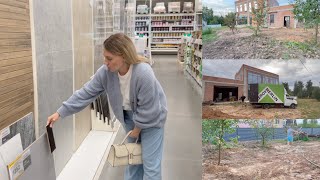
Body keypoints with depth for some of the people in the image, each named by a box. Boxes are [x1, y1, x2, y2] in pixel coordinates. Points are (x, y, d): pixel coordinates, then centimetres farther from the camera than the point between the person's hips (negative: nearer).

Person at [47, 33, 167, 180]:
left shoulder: (144, 74, -37)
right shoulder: (106, 71, -20)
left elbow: (147, 109, -27)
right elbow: (86, 93, -14)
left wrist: (137, 129, -14)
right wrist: (60, 112, -15)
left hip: (150, 118, -5)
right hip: (130, 116, 5)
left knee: (150, 163, -1)